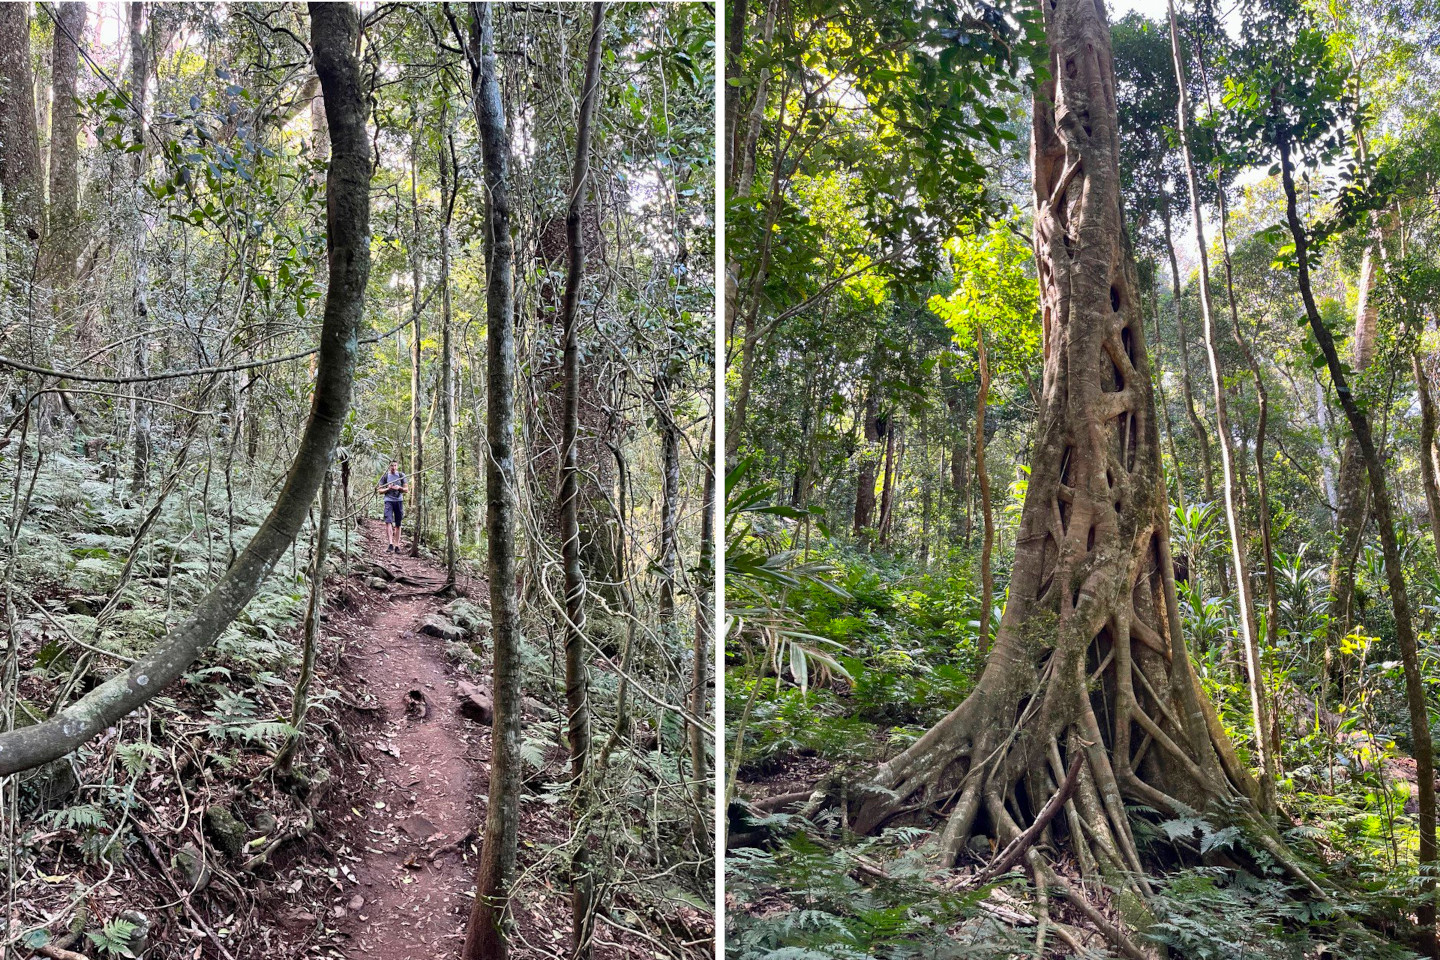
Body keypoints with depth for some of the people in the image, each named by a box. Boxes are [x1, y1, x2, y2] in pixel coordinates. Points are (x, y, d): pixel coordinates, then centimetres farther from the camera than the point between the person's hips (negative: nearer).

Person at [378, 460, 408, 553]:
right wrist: (388, 489, -10)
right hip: (389, 501, -1)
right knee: (388, 522, -17)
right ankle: (390, 544, -25)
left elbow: (406, 490, 10)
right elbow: (380, 490, 9)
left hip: (399, 501, 1)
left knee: (398, 525, 4)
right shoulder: (385, 476, 7)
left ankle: (397, 546, 9)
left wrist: (399, 488, -10)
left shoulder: (401, 476, 10)